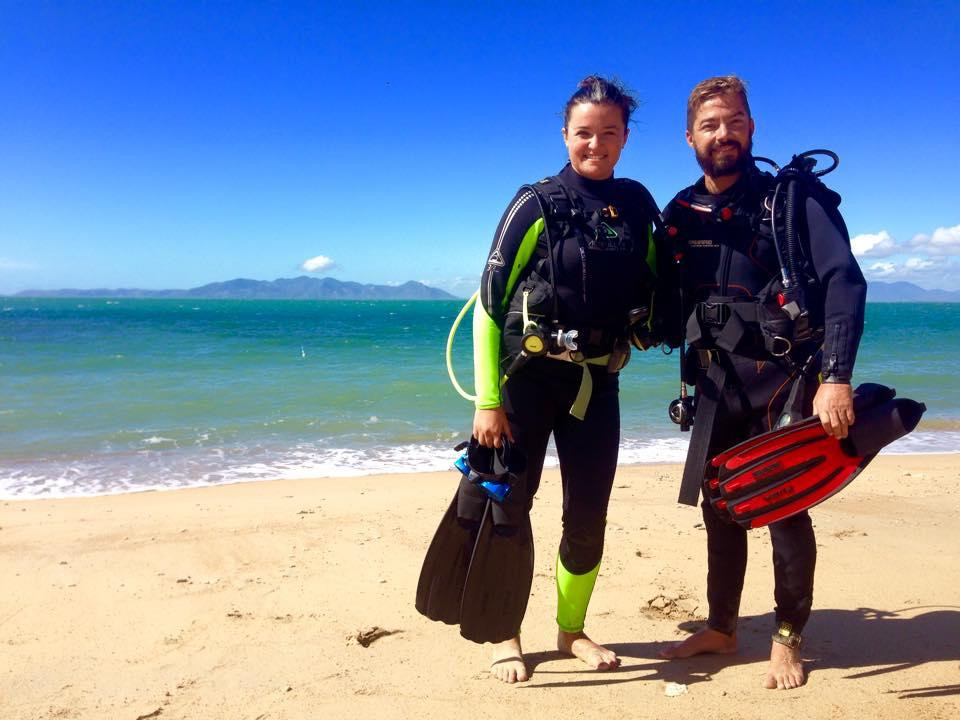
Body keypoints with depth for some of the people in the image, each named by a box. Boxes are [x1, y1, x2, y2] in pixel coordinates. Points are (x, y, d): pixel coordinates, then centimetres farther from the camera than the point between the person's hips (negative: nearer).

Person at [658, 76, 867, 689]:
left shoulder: (796, 197, -5)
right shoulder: (681, 215, 8)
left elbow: (844, 283, -14)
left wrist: (836, 378, -24)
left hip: (786, 378, -4)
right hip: (718, 381, 4)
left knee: (785, 507, 2)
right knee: (718, 504, 11)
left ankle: (788, 639, 21)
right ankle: (722, 627, 29)